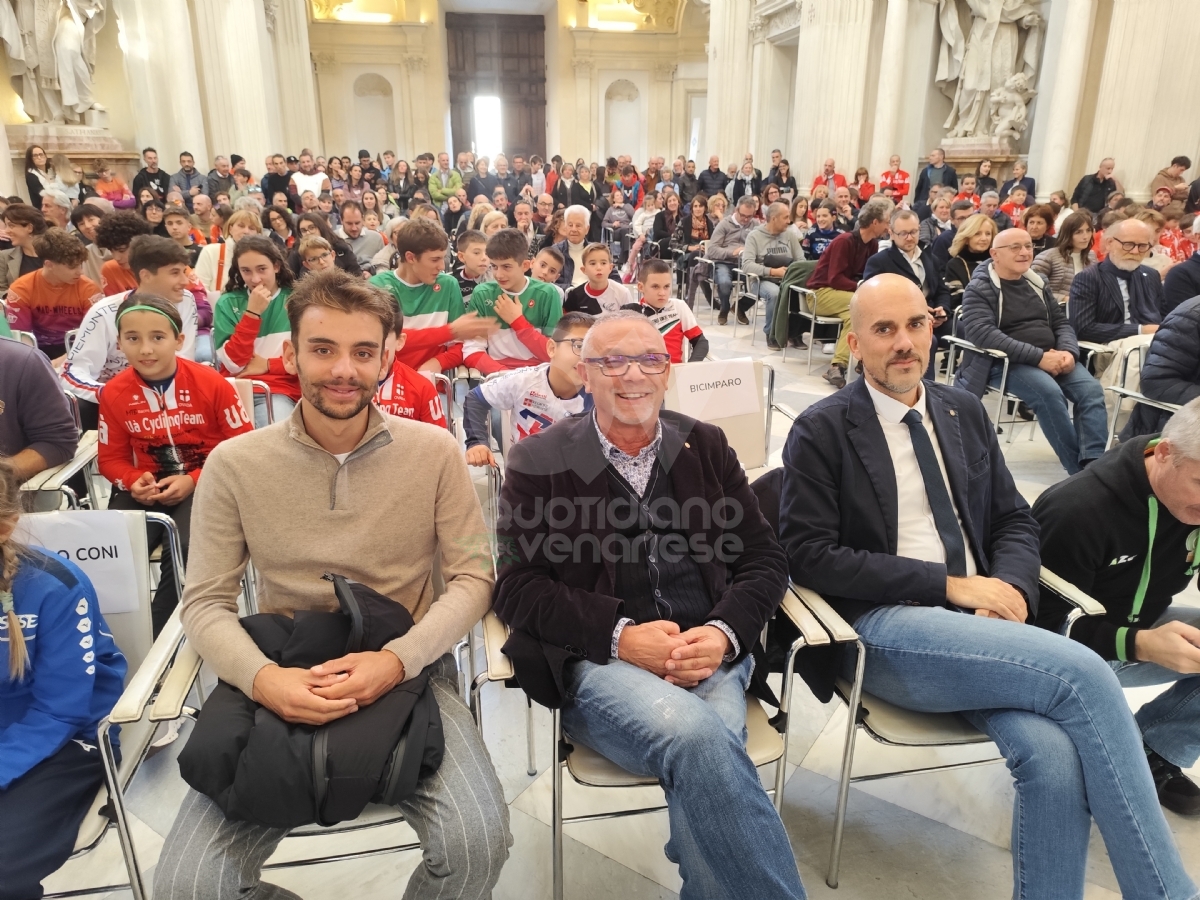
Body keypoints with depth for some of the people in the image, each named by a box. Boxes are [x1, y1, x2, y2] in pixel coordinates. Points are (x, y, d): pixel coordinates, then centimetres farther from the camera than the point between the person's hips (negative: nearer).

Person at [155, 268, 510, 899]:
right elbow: (206, 604, 1)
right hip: (281, 682, 1)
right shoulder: (235, 463, 0)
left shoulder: (434, 450, -1)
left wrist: (398, 658, -18)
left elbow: (472, 578, -1)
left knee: (477, 845, -23)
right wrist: (262, 677, -19)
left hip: (409, 674, 0)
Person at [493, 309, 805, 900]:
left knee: (700, 771, -29)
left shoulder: (707, 447, 14)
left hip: (710, 655, 3)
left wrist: (725, 634, -8)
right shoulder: (538, 463, 5)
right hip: (598, 665, -2)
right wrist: (621, 635, -14)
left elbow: (763, 559, 12)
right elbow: (518, 588, -1)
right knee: (696, 734, -31)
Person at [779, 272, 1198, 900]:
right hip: (883, 629, -5)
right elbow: (809, 556, -9)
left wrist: (1010, 587, -5)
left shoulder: (964, 412, 15)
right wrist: (949, 585, -12)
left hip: (981, 623, 5)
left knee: (1054, 754, -25)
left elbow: (1014, 520, 19)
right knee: (1083, 673, -23)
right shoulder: (821, 430, -2)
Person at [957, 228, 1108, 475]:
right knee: (1050, 393, -31)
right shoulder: (979, 289, -4)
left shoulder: (1037, 283, 17)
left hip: (1053, 358, 6)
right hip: (1006, 362, -6)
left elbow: (1061, 323, 17)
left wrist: (1068, 352, -8)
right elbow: (982, 333, -19)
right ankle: (1078, 470, -21)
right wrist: (1039, 357, -24)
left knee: (1092, 390, -19)